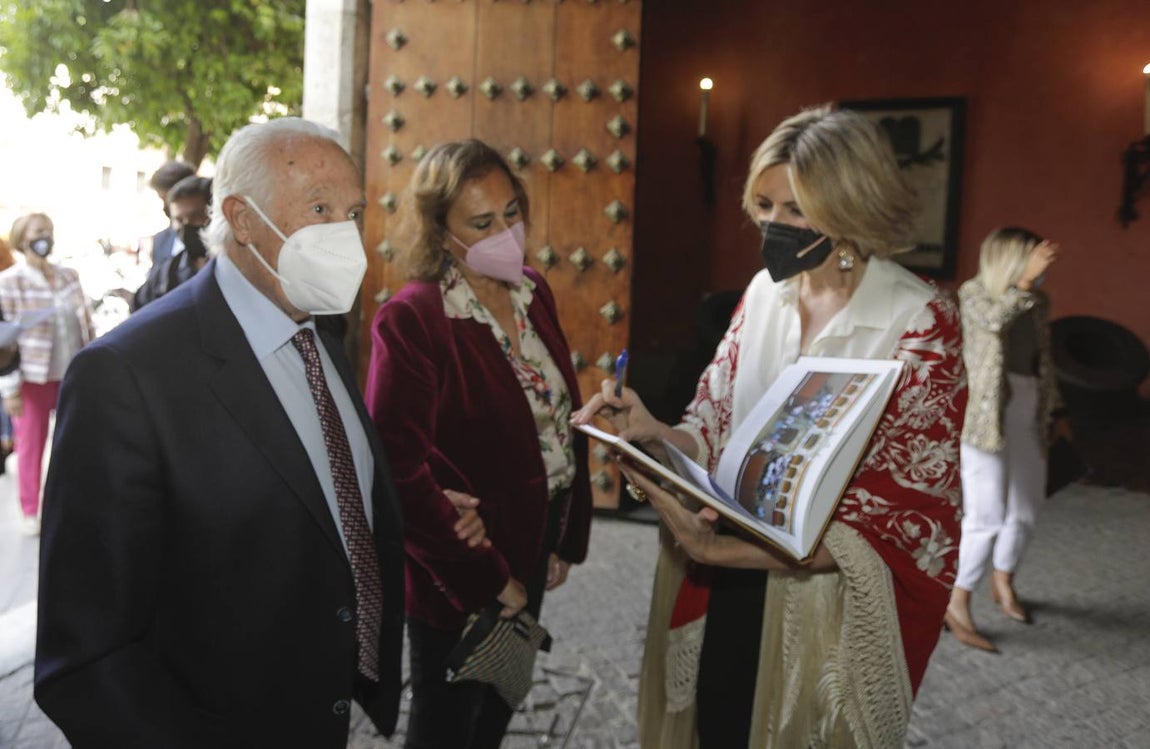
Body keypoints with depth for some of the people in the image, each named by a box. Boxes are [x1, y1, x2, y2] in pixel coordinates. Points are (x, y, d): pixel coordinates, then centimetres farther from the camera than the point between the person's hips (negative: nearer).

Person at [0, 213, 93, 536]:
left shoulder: (69, 276, 3)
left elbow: (87, 324, 10)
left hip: (74, 376, 4)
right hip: (34, 380, -4)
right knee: (31, 446, 9)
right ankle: (30, 512, 26)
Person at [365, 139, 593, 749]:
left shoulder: (532, 292, 2)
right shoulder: (410, 319, -20)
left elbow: (564, 421, 8)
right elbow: (401, 467, -24)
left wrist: (568, 537, 7)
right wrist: (483, 578, -20)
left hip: (533, 543, 7)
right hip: (456, 575, -6)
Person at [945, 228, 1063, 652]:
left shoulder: (1038, 303, 7)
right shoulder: (973, 294, -10)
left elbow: (1043, 363, 16)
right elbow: (995, 318, -32)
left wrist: (1053, 411, 19)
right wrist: (1026, 279, -45)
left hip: (1026, 419, 7)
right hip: (982, 417, -7)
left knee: (1025, 510, 17)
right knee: (986, 518, -9)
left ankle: (1003, 582, 42)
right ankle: (957, 606, 7)